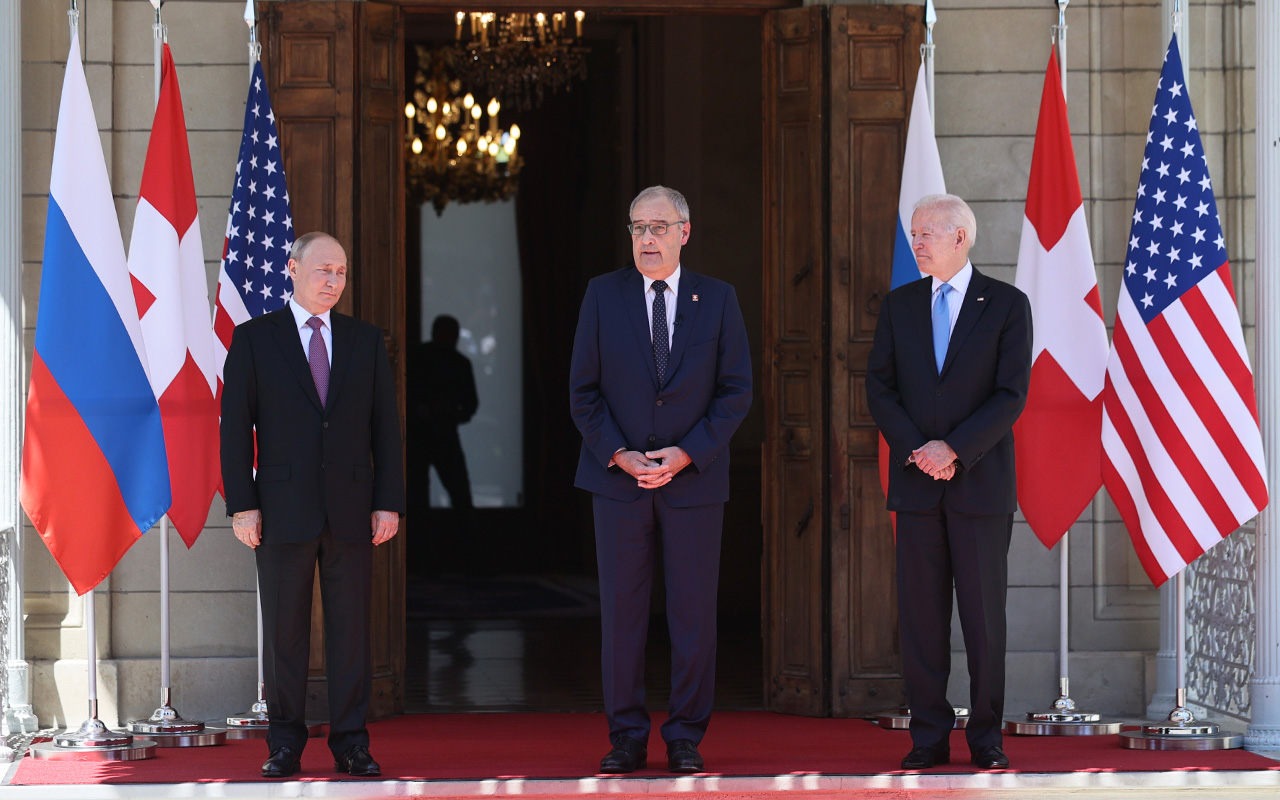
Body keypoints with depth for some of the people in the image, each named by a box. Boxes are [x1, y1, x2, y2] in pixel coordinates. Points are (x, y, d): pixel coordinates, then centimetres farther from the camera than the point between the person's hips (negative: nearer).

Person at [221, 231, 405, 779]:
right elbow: (235, 426, 1)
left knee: (351, 629, 2)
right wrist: (241, 504, -7)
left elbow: (386, 426, 9)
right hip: (283, 508, -2)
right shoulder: (254, 339, 4)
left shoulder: (366, 341, 10)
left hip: (351, 508, 2)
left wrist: (389, 502, 1)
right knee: (284, 630, 2)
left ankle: (351, 744, 8)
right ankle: (284, 745, 9)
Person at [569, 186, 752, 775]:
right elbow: (583, 391, 3)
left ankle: (685, 737, 10)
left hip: (694, 478, 0)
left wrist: (686, 454, -10)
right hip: (618, 477, 0)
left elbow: (736, 390, 0)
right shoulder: (603, 294, 4)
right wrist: (619, 455, -9)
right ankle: (626, 737, 9)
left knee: (694, 613, 1)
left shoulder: (718, 299, 3)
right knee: (621, 611, 2)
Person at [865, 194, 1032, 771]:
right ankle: (929, 738, 7)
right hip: (916, 483, 3)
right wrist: (919, 451, -7)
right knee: (920, 614, 2)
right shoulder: (899, 305, 11)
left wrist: (953, 448, -14)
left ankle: (986, 737, 7)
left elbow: (1012, 395, -6)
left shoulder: (1006, 305, 0)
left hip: (980, 482, -3)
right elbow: (879, 388, 7)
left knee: (984, 615, 0)